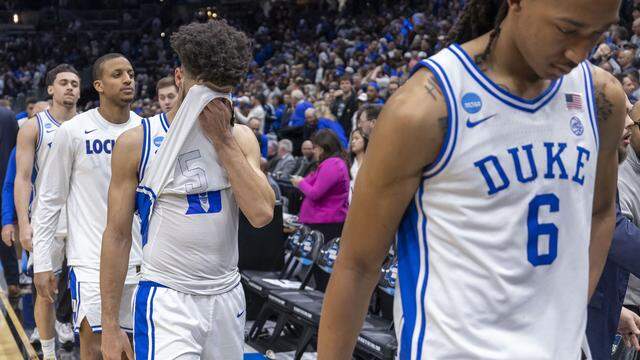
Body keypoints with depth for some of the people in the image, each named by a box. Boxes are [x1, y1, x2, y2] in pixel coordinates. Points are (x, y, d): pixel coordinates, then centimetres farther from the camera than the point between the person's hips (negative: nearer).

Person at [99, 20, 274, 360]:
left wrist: (222, 139, -12)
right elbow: (117, 235, -3)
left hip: (227, 297, 4)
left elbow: (261, 214, -10)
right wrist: (110, 324, -4)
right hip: (166, 300, -4)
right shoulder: (136, 142, -6)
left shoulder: (240, 138, 4)